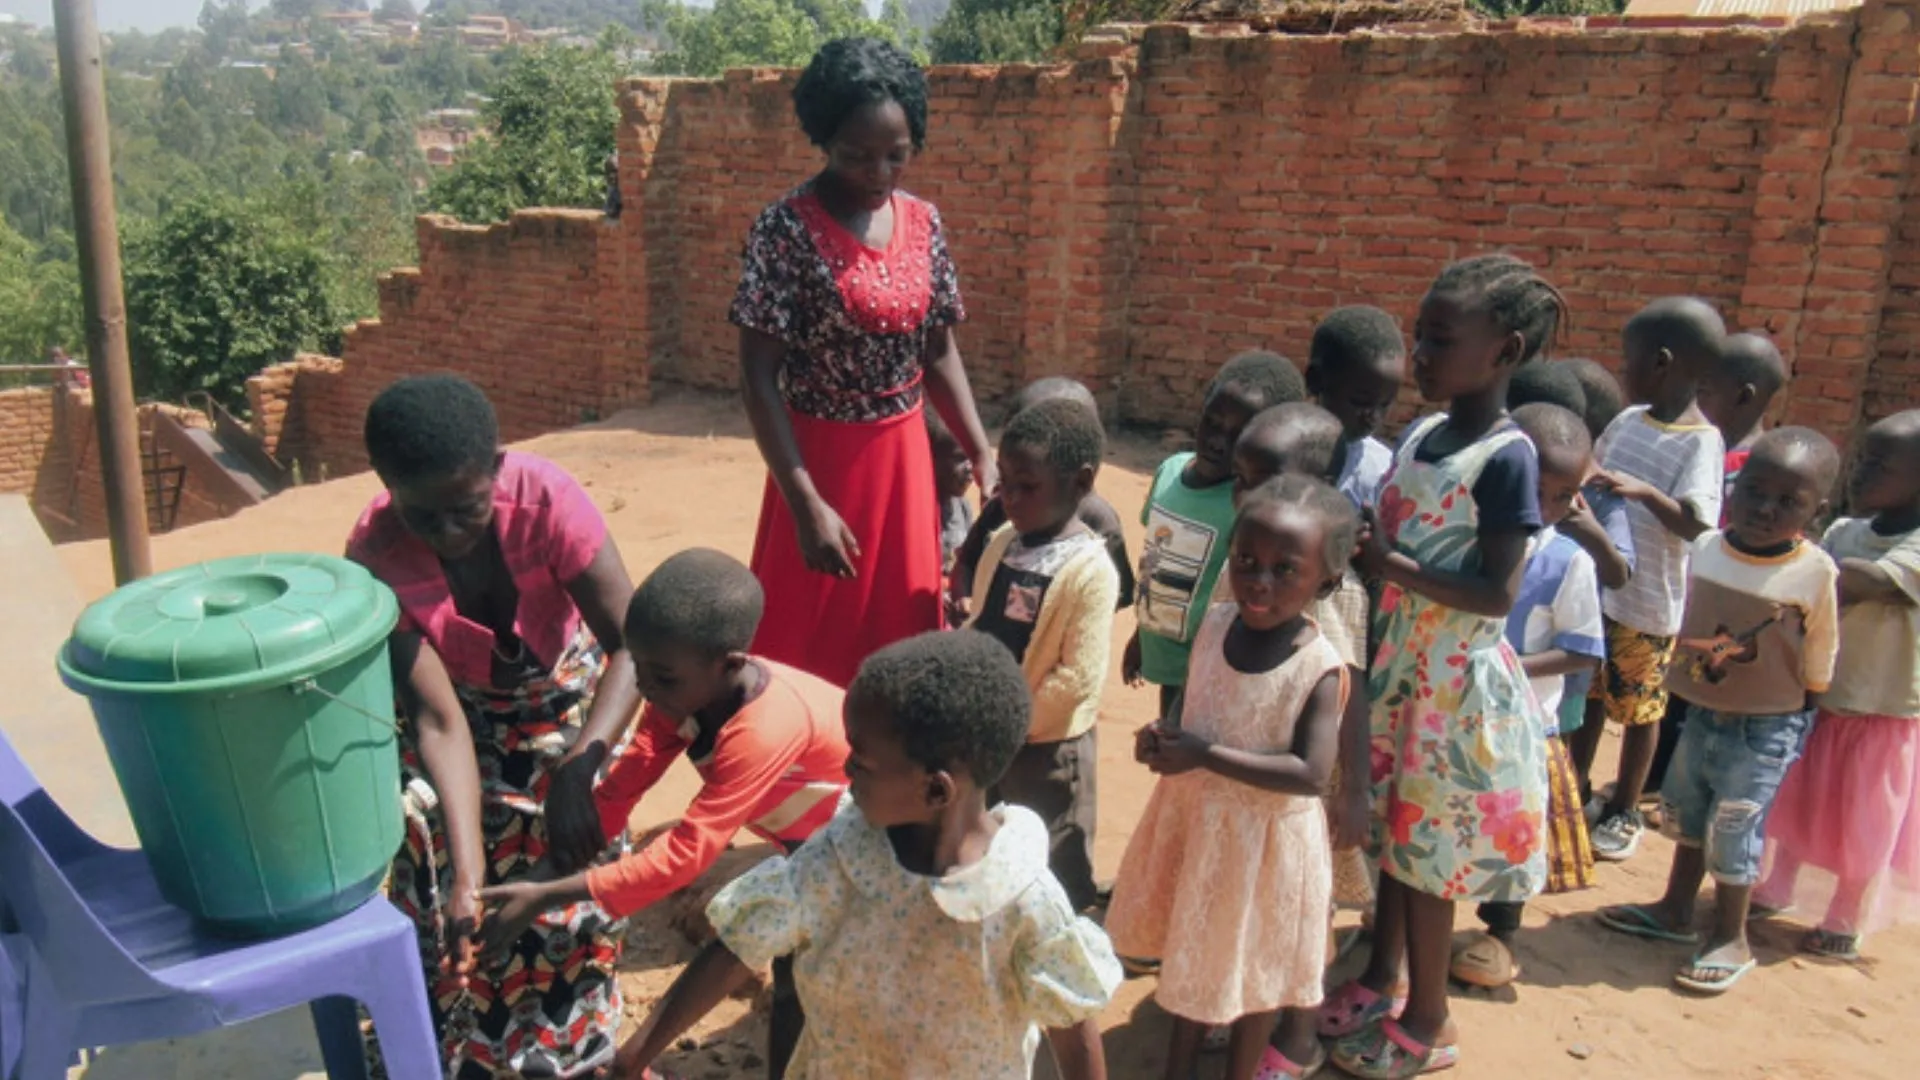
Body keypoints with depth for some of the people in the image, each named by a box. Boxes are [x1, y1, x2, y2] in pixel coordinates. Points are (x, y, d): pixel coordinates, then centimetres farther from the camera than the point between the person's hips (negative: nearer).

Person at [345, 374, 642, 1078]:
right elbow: (439, 721, -30)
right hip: (466, 711, 1)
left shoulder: (545, 497, -34)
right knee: (436, 880, -8)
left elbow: (632, 645, -33)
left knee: (568, 877, -5)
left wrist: (576, 771, -46)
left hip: (569, 699, -1)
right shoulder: (376, 556, -30)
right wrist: (466, 872, -39)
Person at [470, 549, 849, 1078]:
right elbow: (620, 787, -16)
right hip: (814, 834, 7)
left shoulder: (764, 731, -41)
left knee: (798, 970, -5)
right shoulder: (690, 688, -18)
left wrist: (546, 897, -40)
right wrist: (538, 875, -24)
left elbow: (685, 853, -41)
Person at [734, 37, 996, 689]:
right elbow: (758, 376, -16)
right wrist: (807, 503, -22)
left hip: (905, 458, 5)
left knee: (901, 634, 15)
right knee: (809, 646, 7)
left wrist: (981, 456, 2)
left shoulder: (923, 224, 3)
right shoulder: (787, 229, -14)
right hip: (822, 460, -5)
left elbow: (939, 352, 11)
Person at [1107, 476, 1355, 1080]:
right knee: (1189, 951, 22)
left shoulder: (1320, 668, -23)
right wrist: (1164, 739, -12)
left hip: (1265, 837, -6)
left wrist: (1207, 755, -29)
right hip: (1191, 816, 6)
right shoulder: (1214, 625, -6)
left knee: (1252, 968, 16)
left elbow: (1312, 775, -28)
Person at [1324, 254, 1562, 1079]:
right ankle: (1379, 980, 39)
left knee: (1427, 853, 7)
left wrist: (1391, 565, -23)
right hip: (1398, 662, 7)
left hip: (1456, 679, -7)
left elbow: (1497, 593, -22)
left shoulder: (1507, 457, -19)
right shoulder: (1420, 433, 3)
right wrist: (1358, 549, -6)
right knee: (1393, 834, 19)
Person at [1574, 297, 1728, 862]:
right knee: (1587, 695, 18)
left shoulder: (1701, 442, -16)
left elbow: (1697, 524, -26)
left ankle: (1624, 811, 26)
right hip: (1594, 588, 6)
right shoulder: (1628, 421, 4)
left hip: (1648, 604, -6)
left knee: (1639, 710, 10)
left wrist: (1645, 492, -39)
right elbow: (1592, 475, 20)